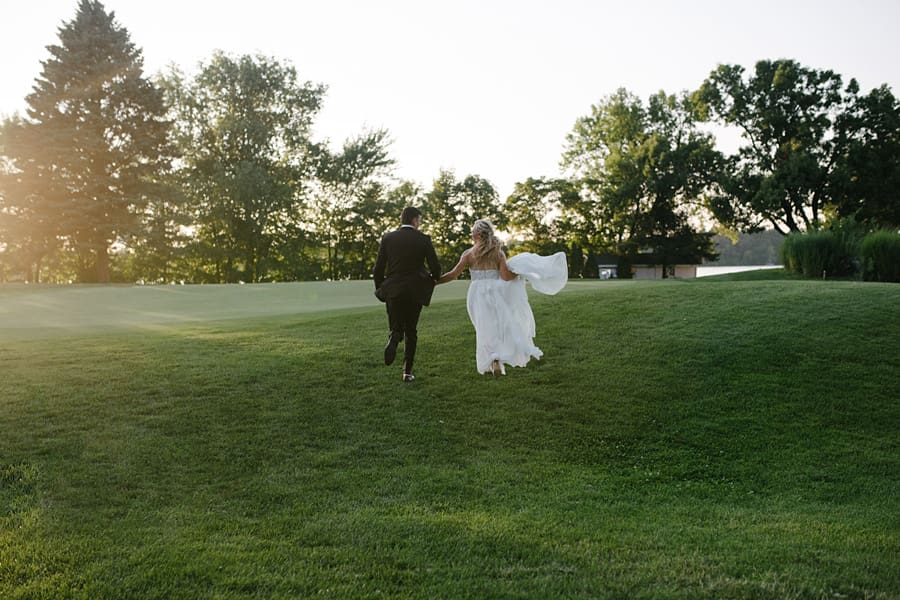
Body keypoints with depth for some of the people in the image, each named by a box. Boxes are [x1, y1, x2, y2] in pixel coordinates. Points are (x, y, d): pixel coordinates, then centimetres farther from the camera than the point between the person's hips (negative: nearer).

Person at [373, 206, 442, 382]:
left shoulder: (388, 238, 1)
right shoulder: (423, 239, -4)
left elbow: (378, 268, 0)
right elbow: (435, 267, -6)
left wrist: (380, 288, 14)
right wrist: (431, 279, 17)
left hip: (393, 291, 1)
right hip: (415, 292, -1)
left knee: (396, 328, 10)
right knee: (411, 331, 12)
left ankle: (394, 339, -26)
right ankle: (407, 371, 8)